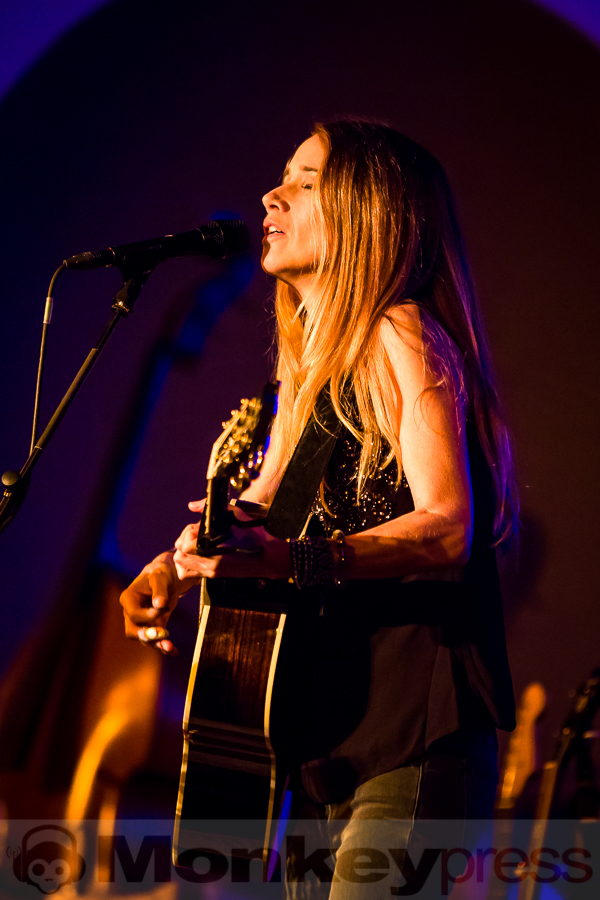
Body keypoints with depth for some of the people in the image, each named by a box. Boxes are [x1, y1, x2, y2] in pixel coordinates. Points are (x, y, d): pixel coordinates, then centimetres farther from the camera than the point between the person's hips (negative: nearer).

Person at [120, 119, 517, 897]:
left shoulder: (400, 336, -10)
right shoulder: (314, 359, 18)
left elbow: (447, 529, -21)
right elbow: (258, 503, 27)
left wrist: (285, 559, -33)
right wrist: (176, 563, 7)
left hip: (415, 732, -9)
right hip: (330, 730, 9)